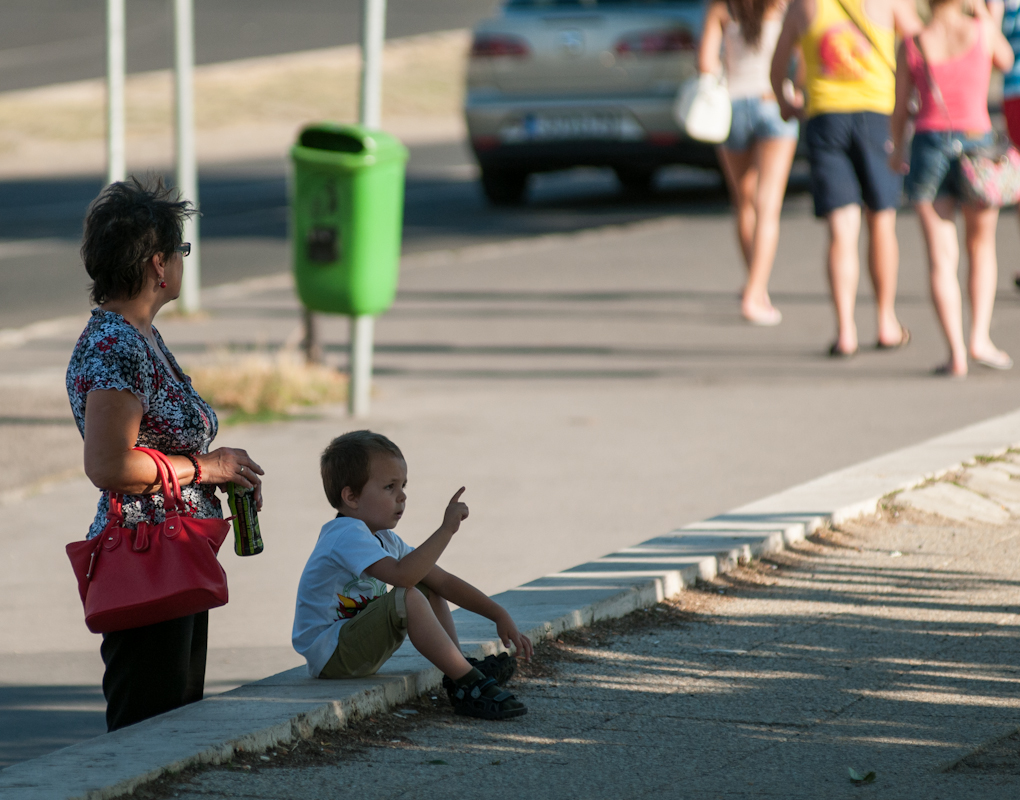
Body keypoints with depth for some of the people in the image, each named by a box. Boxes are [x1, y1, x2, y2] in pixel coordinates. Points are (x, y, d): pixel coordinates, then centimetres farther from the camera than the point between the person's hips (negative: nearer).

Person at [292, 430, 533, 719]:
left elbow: (443, 582, 11)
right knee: (409, 598, -28)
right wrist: (446, 530, -34)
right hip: (328, 655, -10)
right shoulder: (348, 536, -21)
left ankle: (460, 671, 9)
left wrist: (500, 615, 5)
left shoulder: (385, 539, 11)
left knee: (430, 590, 15)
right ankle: (468, 686, -24)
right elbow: (402, 575, -38)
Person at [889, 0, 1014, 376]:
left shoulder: (912, 45, -1)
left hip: (929, 146, 0)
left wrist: (897, 148, 23)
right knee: (982, 249, 19)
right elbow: (1005, 61, 19)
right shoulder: (981, 31, -3)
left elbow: (900, 108, 5)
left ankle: (956, 354, -8)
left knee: (941, 258, 2)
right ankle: (980, 338, 5)